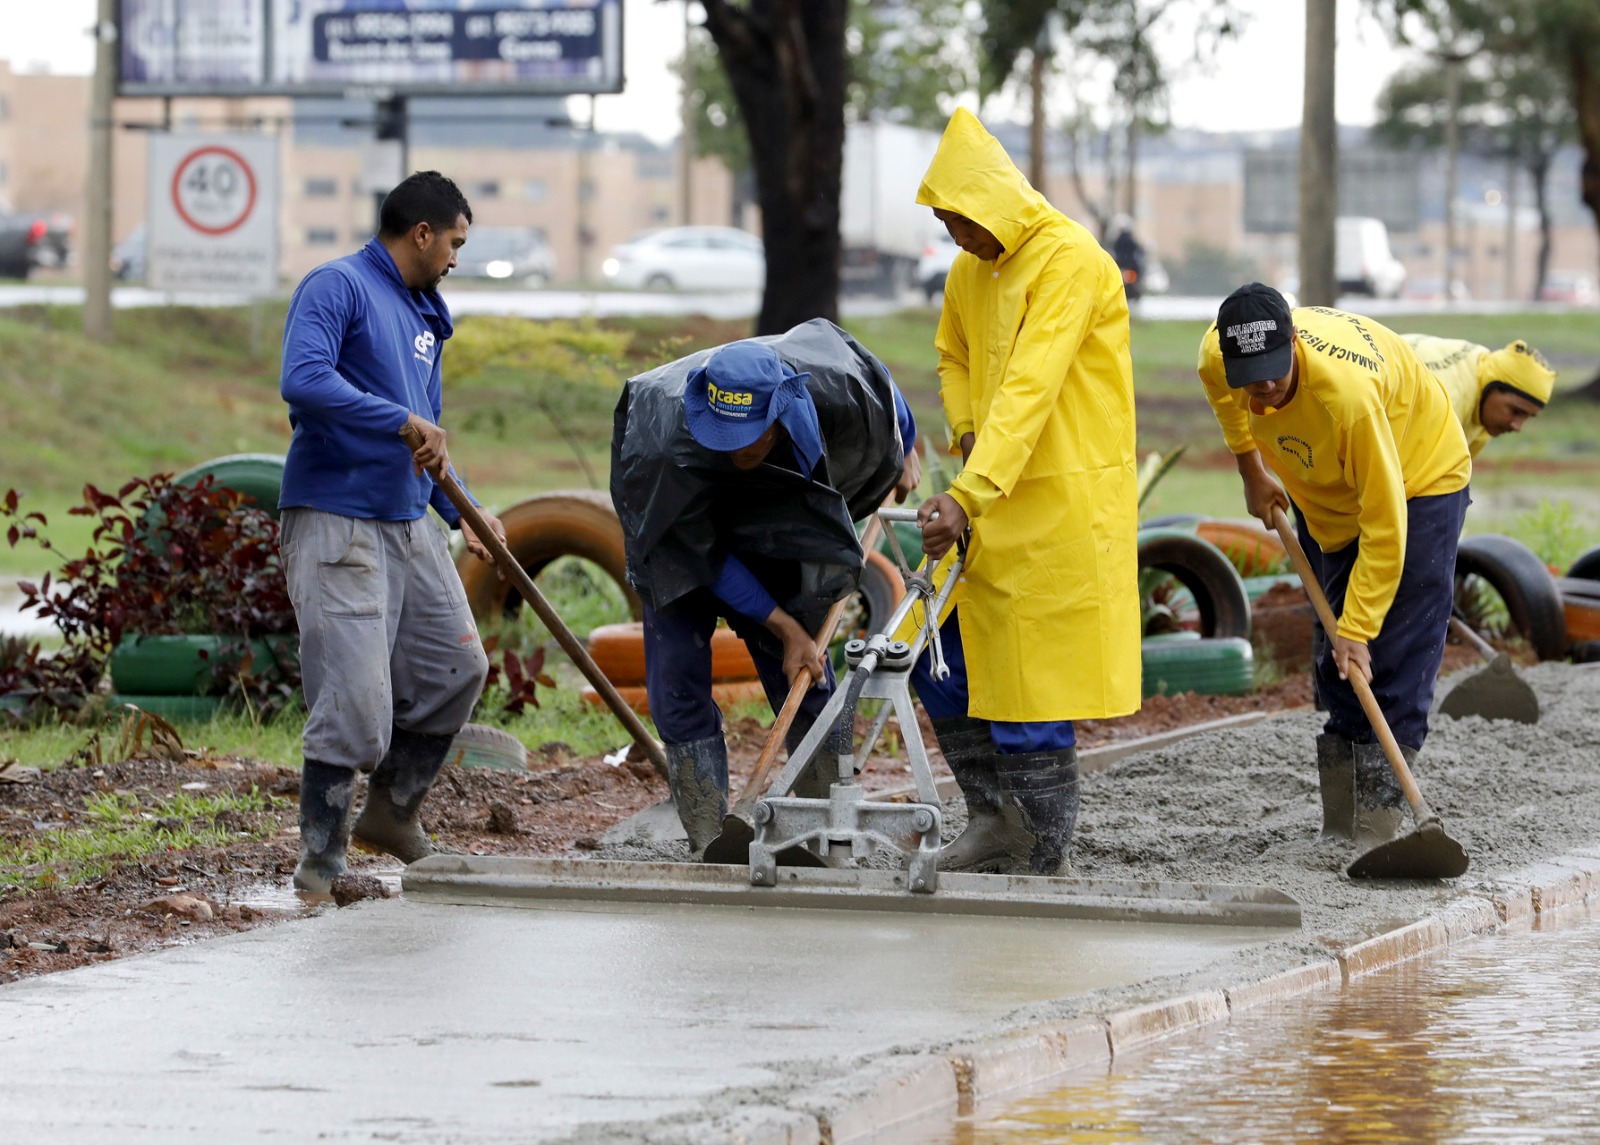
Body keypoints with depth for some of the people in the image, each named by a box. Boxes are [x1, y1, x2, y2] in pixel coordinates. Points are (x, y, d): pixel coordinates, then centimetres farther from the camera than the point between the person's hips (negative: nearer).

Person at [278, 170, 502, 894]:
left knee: (455, 669, 12)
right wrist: (404, 421, -23)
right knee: (353, 697, -10)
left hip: (408, 523, 9)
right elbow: (304, 379, -25)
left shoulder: (426, 317, 19)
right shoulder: (338, 287, -9)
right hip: (335, 524, -9)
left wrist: (464, 512, 15)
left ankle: (394, 812, 29)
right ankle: (321, 856, 0)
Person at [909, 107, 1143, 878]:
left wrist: (968, 495, -34)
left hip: (1063, 498, -9)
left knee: (1034, 681, -7)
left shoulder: (1069, 262, -18)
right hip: (995, 498, 9)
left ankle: (1044, 862, 2)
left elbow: (1030, 390, -27)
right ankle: (995, 818, 20)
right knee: (940, 651, 8)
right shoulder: (970, 272, 10)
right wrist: (965, 431, 6)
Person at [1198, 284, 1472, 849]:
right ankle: (1339, 832, 6)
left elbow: (1384, 526, -36)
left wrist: (1357, 628, -36)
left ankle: (1376, 833, -14)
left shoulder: (1348, 393, -44)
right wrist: (1251, 468, 6)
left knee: (1395, 668, -14)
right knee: (1336, 673, 3)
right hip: (1323, 493, 6)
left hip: (1417, 479, -6)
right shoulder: (1217, 354, -24)